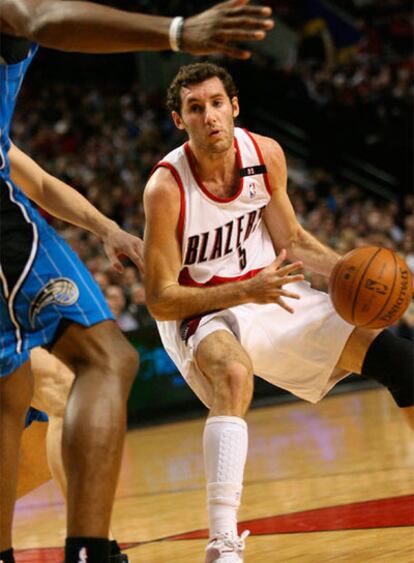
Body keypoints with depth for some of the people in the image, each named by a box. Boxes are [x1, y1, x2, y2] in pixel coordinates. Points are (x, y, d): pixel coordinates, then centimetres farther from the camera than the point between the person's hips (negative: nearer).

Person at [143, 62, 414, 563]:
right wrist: (247, 291, -32)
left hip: (273, 295, 6)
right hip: (203, 312, -6)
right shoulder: (165, 188, -24)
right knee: (234, 374, -41)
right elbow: (160, 301, -21)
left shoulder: (266, 155, -8)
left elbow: (292, 239, 7)